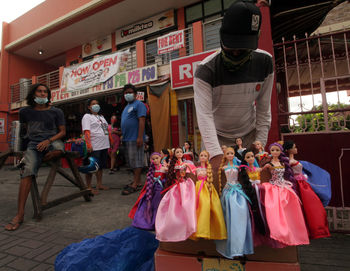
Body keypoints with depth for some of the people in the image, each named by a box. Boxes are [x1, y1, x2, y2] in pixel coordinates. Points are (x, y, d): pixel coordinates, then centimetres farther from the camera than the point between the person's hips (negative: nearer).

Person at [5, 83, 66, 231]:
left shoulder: (56, 112, 4)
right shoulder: (25, 112, 12)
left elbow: (62, 132, 2)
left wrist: (48, 141, -13)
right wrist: (31, 137, 16)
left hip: (52, 140, -1)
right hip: (33, 144, 1)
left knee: (58, 150, -39)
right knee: (28, 172, -22)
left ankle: (26, 162, -7)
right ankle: (20, 214, -18)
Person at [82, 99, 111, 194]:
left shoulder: (101, 116, 22)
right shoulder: (87, 116, -1)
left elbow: (107, 130, 22)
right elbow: (86, 132, -13)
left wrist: (111, 141, 16)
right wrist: (88, 145, -22)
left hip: (104, 145, 8)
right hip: (94, 147, -7)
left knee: (101, 166, 13)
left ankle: (99, 184, 23)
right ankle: (88, 187, 8)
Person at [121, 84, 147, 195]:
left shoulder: (139, 104, -7)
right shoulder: (127, 106, 22)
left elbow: (142, 121, -17)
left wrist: (140, 137, -24)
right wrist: (123, 135, 19)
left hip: (135, 138, -9)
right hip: (127, 139, 9)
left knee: (136, 160, -6)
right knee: (131, 161, 12)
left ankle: (135, 185, -1)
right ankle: (137, 181, 22)